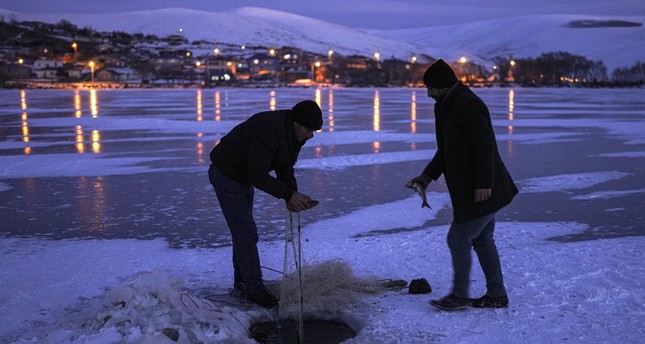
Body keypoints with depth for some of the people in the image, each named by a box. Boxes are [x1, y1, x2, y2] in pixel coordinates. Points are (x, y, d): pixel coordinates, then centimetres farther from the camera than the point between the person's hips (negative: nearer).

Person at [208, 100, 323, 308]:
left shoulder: (296, 134, -5)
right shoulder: (269, 130, -34)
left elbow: (284, 168, 1)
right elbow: (257, 175, -33)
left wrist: (293, 197, -14)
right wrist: (289, 194, -32)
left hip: (243, 176, 10)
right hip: (226, 174, -10)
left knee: (243, 230, 16)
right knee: (246, 232, -8)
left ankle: (242, 283, 28)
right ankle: (254, 289, 2)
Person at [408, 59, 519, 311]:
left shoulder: (468, 105, -19)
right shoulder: (447, 106, 14)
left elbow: (485, 145, -25)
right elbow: (446, 149, 22)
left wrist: (483, 184, -28)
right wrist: (428, 175, 15)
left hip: (482, 192, -11)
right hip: (470, 191, 11)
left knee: (458, 240, -2)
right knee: (482, 241, 16)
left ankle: (459, 296, 12)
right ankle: (497, 295, 26)